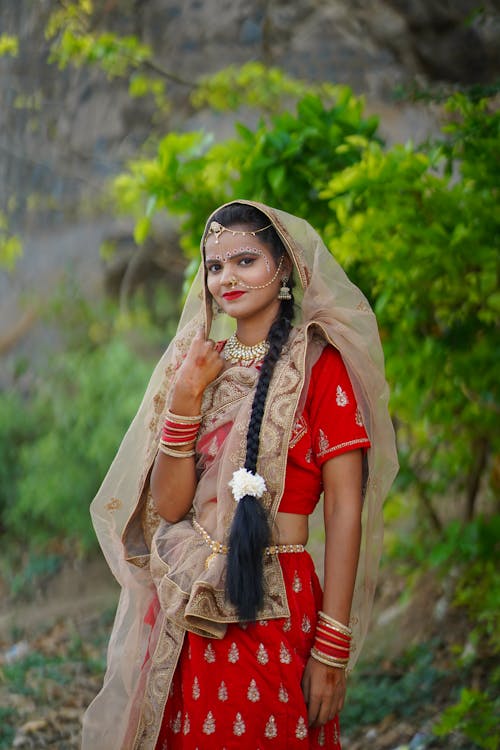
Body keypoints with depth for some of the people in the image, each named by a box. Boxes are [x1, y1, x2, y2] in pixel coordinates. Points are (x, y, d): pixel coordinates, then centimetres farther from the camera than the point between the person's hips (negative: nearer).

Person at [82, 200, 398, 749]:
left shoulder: (318, 364, -4)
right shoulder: (199, 363, 11)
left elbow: (344, 509, -10)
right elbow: (169, 505, 4)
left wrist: (332, 648, -16)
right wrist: (186, 397, -8)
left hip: (273, 612, -4)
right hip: (185, 613, 4)